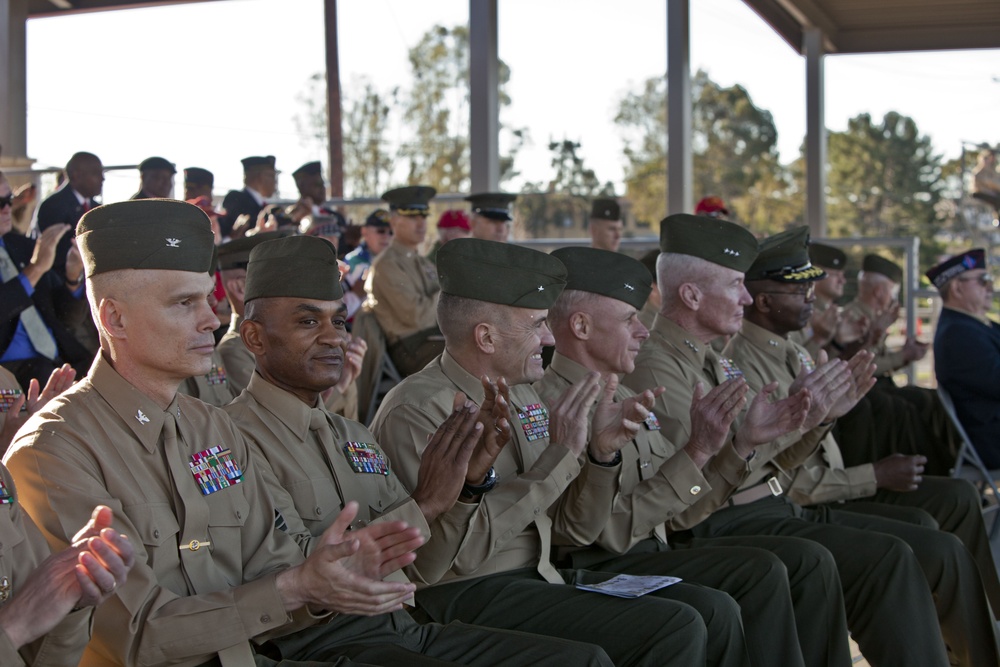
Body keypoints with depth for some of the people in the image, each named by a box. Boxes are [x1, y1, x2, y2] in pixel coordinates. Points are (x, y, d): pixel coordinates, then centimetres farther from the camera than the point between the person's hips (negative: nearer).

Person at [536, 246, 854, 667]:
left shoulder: (626, 398, 16)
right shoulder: (550, 404, -14)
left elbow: (679, 515, 16)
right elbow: (611, 530, -20)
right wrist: (697, 452, -21)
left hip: (658, 553, 9)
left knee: (808, 562, -2)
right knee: (760, 572, -24)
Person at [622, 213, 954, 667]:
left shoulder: (714, 362, 18)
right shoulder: (656, 368, -12)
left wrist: (820, 418, 5)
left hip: (772, 509, 10)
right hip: (723, 526, -10)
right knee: (888, 560, -23)